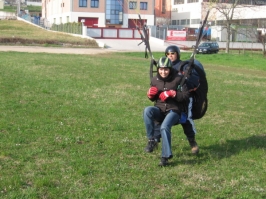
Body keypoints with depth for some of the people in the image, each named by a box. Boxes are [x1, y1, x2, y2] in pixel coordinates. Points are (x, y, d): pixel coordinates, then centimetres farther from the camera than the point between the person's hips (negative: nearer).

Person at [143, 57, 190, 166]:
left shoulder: (178, 79, -5)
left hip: (174, 110, -4)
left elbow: (186, 95, -9)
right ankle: (151, 139, -20)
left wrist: (172, 93, -23)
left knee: (164, 127, -32)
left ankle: (166, 156, -23)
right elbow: (153, 99, 18)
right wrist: (150, 94, -6)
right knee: (147, 110, -30)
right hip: (159, 109, 4)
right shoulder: (155, 80, 7)